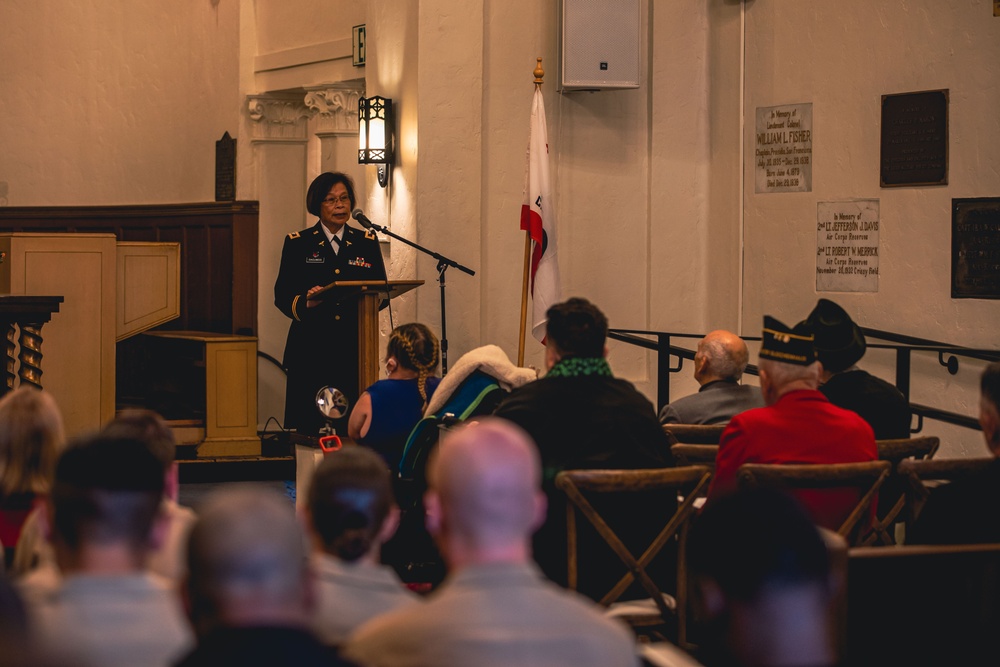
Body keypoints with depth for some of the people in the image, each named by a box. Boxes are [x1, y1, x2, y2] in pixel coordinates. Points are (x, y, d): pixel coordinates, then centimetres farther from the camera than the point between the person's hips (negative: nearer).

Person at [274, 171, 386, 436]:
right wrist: (305, 303, -17)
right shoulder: (297, 243, 9)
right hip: (311, 352, -1)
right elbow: (281, 295, 4)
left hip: (355, 352, 1)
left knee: (353, 432, -6)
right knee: (309, 430, -6)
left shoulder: (367, 242, 14)